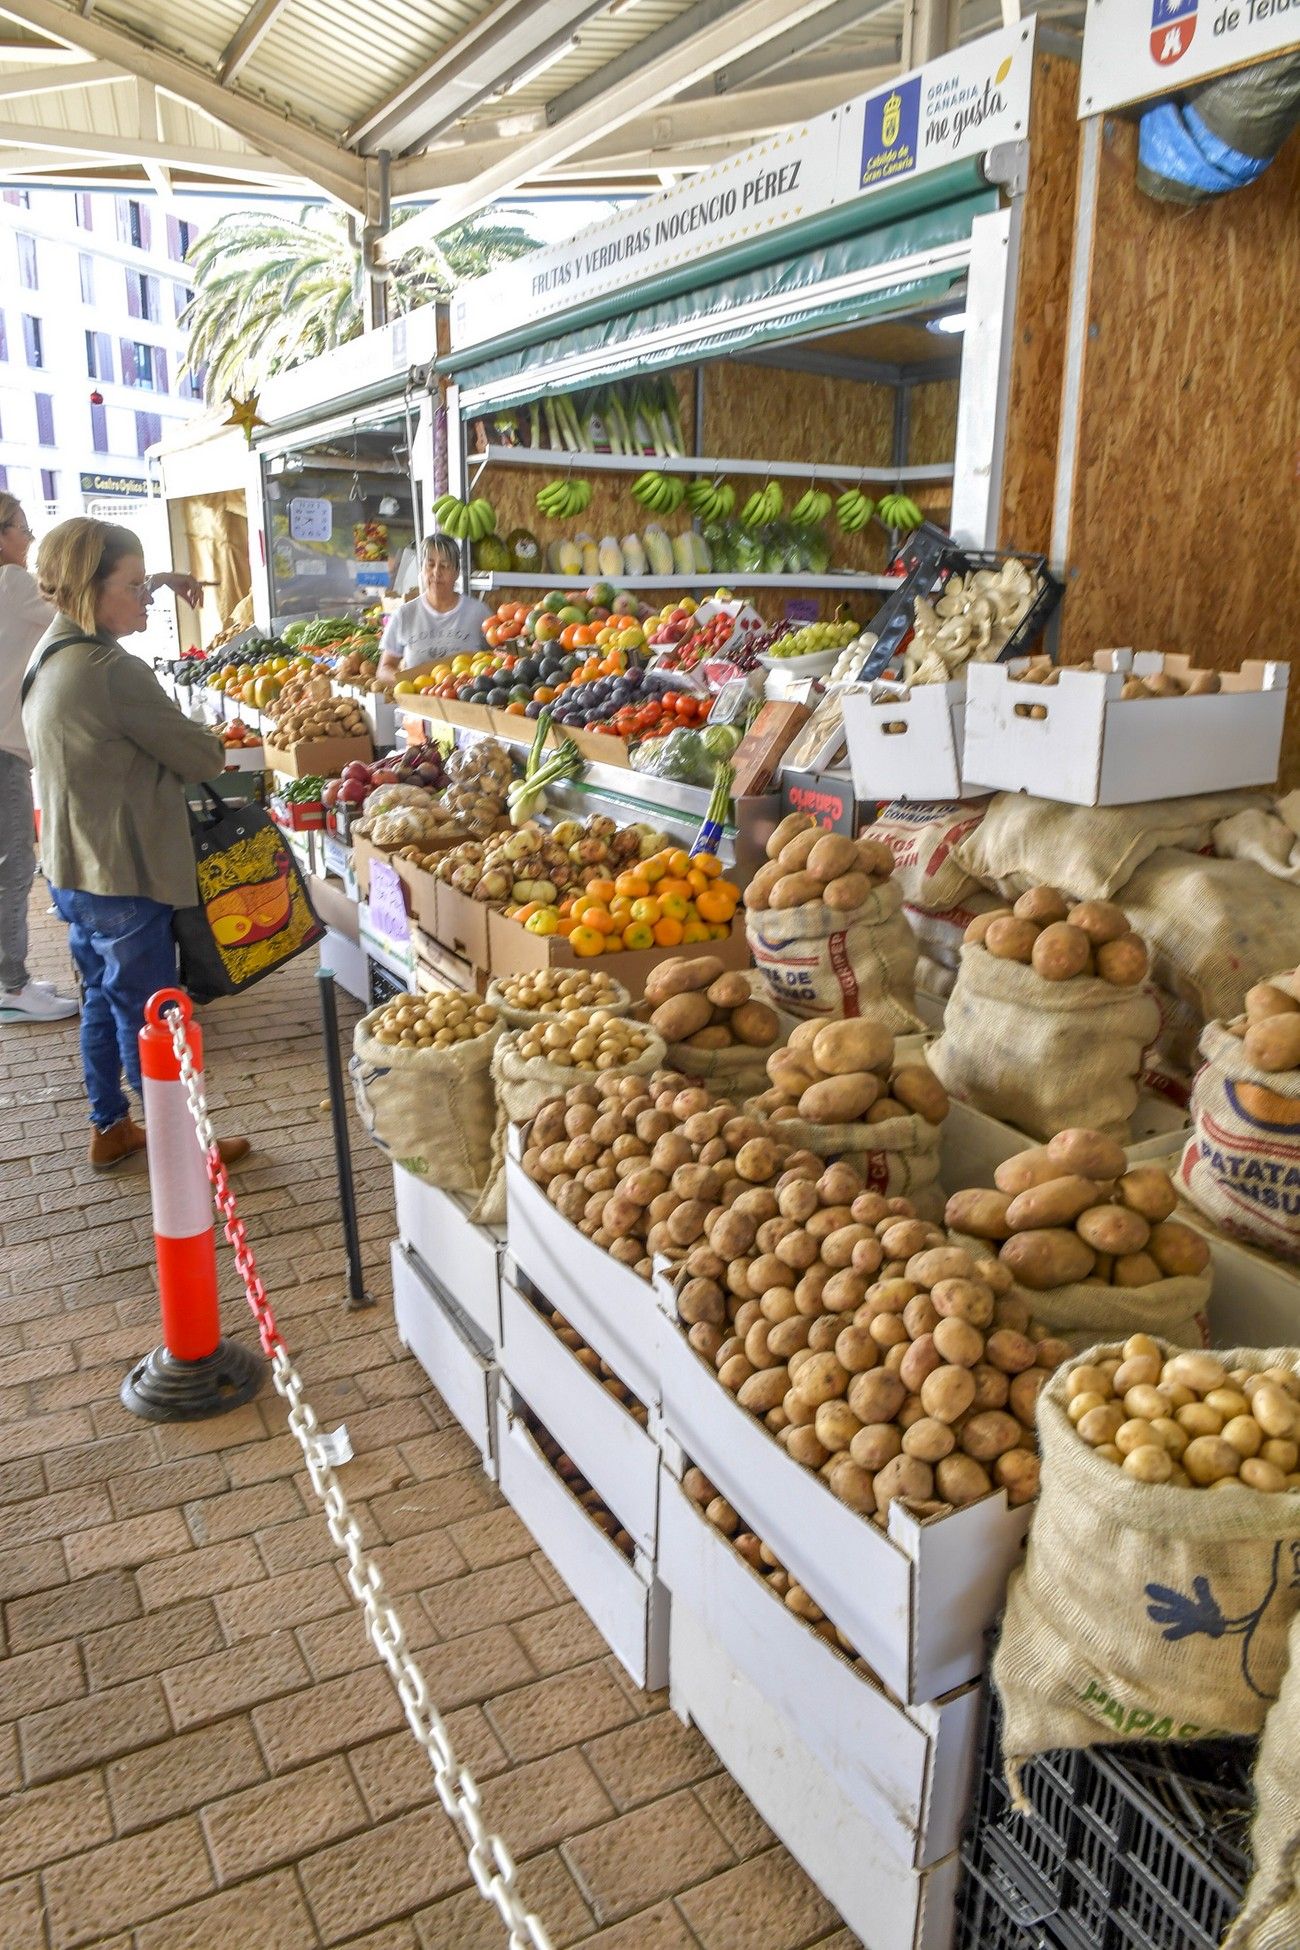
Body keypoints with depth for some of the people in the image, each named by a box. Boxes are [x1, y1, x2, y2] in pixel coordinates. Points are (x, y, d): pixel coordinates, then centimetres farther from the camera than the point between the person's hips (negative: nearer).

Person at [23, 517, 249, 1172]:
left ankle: (109, 1129, 35)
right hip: (123, 879, -9)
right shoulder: (112, 670, -24)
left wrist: (178, 744, 1)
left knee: (103, 1001, 21)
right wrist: (206, 741, 5)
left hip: (74, 871, 9)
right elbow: (201, 757, -17)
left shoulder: (48, 659, 6)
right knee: (147, 1015, 4)